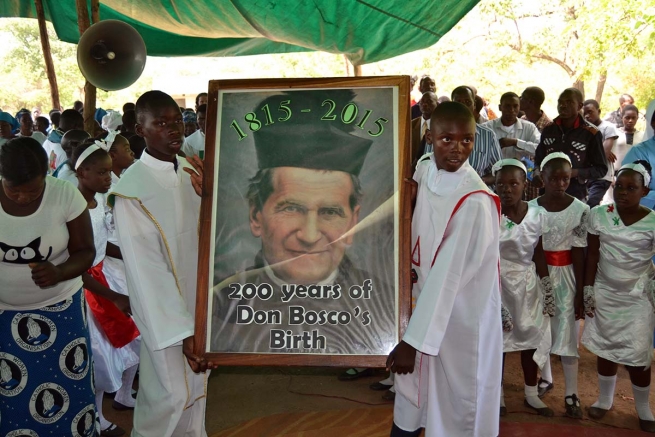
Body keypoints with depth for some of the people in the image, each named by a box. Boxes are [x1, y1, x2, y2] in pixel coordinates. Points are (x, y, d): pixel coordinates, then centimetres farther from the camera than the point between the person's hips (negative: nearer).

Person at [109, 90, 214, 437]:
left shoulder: (191, 171, -2)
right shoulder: (130, 190, -21)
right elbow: (144, 268, -22)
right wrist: (182, 331, -23)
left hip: (200, 296, 6)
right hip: (163, 307, -6)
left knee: (196, 382, 21)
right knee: (170, 393, 8)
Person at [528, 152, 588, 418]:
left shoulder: (580, 210, -7)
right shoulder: (531, 207, -2)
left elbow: (579, 254, -5)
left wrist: (580, 291, -5)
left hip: (564, 275, -2)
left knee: (566, 332, 0)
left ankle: (571, 393, 9)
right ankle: (545, 378, 33)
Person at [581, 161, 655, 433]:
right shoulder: (598, 215, -4)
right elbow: (592, 255, 0)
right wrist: (588, 289, -1)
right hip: (604, 292, 2)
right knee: (605, 349, 11)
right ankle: (605, 400, 30)